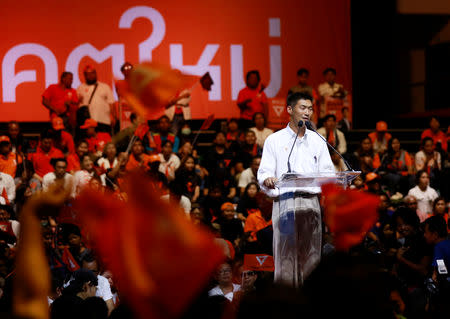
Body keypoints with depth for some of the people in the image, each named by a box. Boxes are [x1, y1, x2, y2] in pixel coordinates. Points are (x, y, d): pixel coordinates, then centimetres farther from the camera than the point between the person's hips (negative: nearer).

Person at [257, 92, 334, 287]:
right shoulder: (274, 140, 10)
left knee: (312, 253, -2)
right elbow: (264, 173, 3)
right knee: (285, 254, -8)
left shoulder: (317, 141, 18)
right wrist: (268, 181, -20)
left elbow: (328, 173, 13)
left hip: (311, 201, 3)